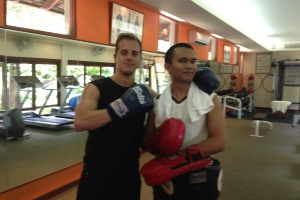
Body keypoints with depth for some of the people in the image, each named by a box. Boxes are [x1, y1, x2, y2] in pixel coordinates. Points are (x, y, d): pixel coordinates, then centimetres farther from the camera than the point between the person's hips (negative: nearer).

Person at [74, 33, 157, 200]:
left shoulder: (145, 92, 2)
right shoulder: (96, 88, -11)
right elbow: (80, 123, -26)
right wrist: (121, 107, -35)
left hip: (130, 175, 4)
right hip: (96, 176, -3)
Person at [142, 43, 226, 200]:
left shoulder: (209, 99, -8)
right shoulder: (158, 102, -2)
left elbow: (219, 142, -15)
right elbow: (147, 140, 2)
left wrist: (178, 157, -22)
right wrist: (156, 143, -21)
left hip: (200, 178, -2)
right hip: (166, 178, 2)